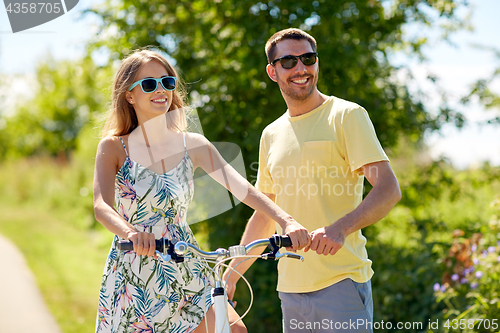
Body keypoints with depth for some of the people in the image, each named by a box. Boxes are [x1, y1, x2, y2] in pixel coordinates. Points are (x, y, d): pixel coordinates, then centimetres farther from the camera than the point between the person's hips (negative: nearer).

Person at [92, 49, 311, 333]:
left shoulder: (193, 146, 3)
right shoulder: (114, 148, -3)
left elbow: (242, 188, -8)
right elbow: (102, 206, -19)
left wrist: (287, 222, -25)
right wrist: (131, 232, -42)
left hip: (185, 273, 2)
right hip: (132, 280, -1)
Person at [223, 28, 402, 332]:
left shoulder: (346, 116, -3)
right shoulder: (272, 135, 15)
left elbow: (389, 189, -14)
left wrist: (339, 228, -30)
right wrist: (231, 273, 19)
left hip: (341, 283, -5)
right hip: (291, 289, 5)